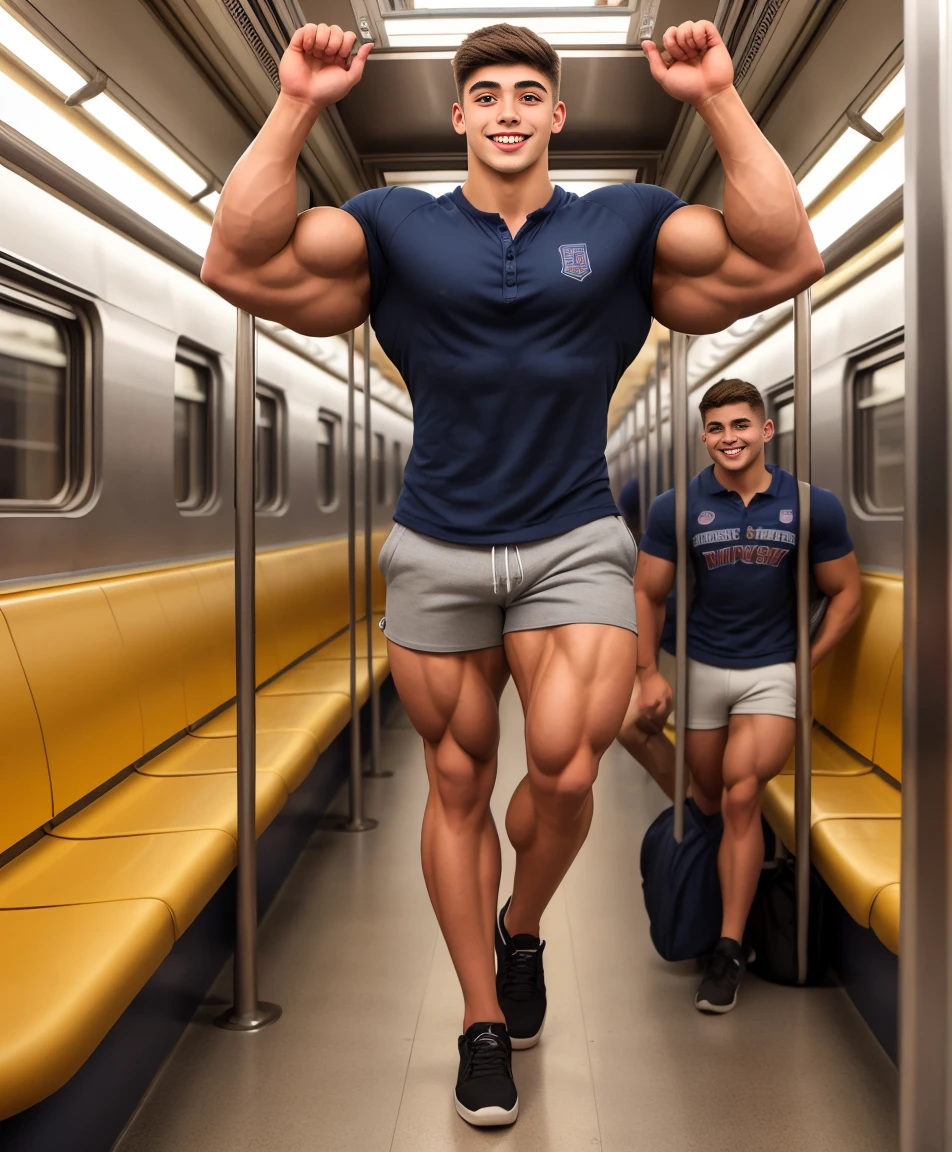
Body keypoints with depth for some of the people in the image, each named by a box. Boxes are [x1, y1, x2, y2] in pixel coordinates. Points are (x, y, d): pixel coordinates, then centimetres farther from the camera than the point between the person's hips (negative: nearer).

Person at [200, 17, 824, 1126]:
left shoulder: (626, 222, 5)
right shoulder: (394, 226, 4)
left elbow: (786, 259, -9)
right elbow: (239, 263, -10)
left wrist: (719, 100, -14)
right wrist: (296, 107, -17)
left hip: (575, 545, 0)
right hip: (436, 553, 1)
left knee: (564, 771, -16)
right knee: (457, 783, 8)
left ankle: (523, 930, 19)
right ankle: (484, 1020, 26)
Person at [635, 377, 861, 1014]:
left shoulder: (813, 506, -6)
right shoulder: (677, 508, -5)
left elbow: (846, 593, 4)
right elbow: (649, 595, 4)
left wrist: (808, 662, -3)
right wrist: (650, 673, -1)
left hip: (774, 670, -2)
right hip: (702, 669, 2)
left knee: (741, 796, -17)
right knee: (710, 799, 12)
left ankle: (730, 948, -7)